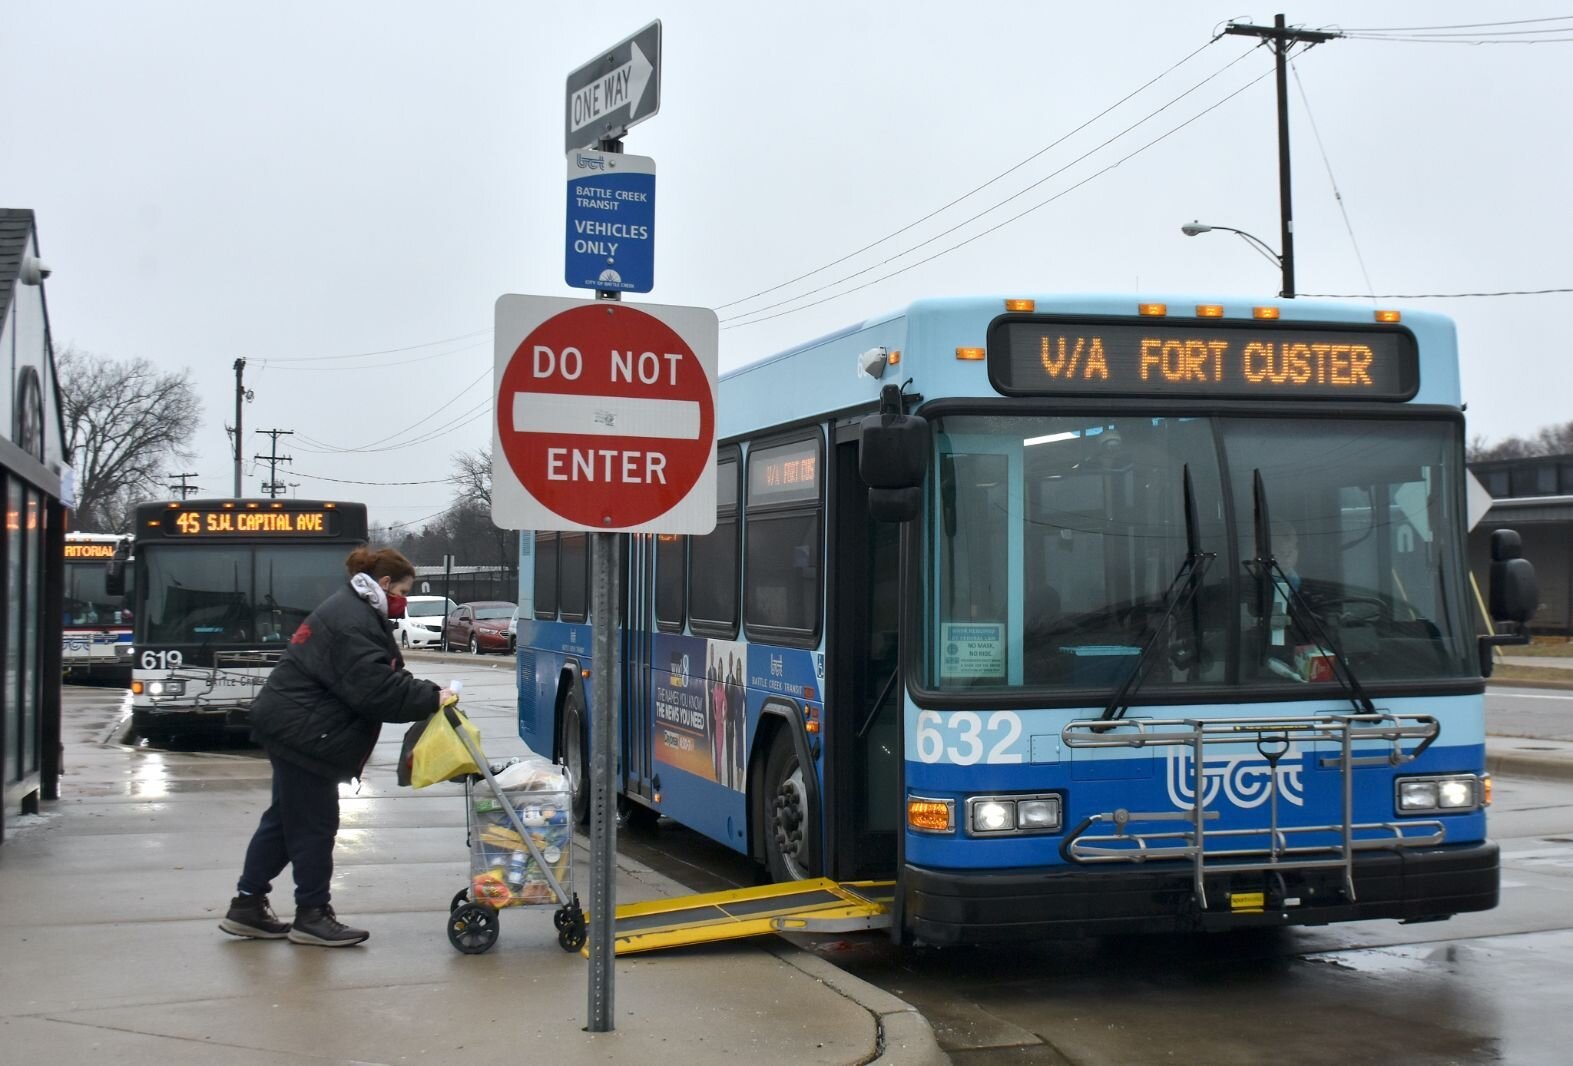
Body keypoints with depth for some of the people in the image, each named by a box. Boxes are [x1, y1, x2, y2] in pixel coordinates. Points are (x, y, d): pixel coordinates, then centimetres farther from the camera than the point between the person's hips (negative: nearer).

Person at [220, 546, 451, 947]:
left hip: (295, 730, 11)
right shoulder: (353, 623, -21)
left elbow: (383, 676, 15)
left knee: (286, 819, 15)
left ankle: (247, 906, 22)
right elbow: (375, 689, -27)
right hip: (303, 734, -11)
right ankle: (312, 916, 7)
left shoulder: (357, 612, 15)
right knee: (314, 824, -2)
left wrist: (428, 695, 2)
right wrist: (431, 699, -21)